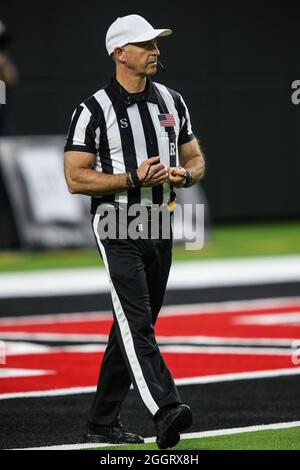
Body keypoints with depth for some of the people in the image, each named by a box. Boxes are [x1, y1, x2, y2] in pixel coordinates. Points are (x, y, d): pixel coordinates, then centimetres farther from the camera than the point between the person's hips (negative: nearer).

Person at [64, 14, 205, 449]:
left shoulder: (172, 102, 11)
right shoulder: (93, 110, -8)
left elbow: (196, 159, 18)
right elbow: (76, 178, -11)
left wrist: (185, 174, -6)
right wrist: (132, 178, -21)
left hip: (161, 227, 7)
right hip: (118, 228, -7)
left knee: (135, 325, 11)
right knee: (136, 321, -18)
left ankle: (103, 422, 19)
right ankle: (166, 411, -31)